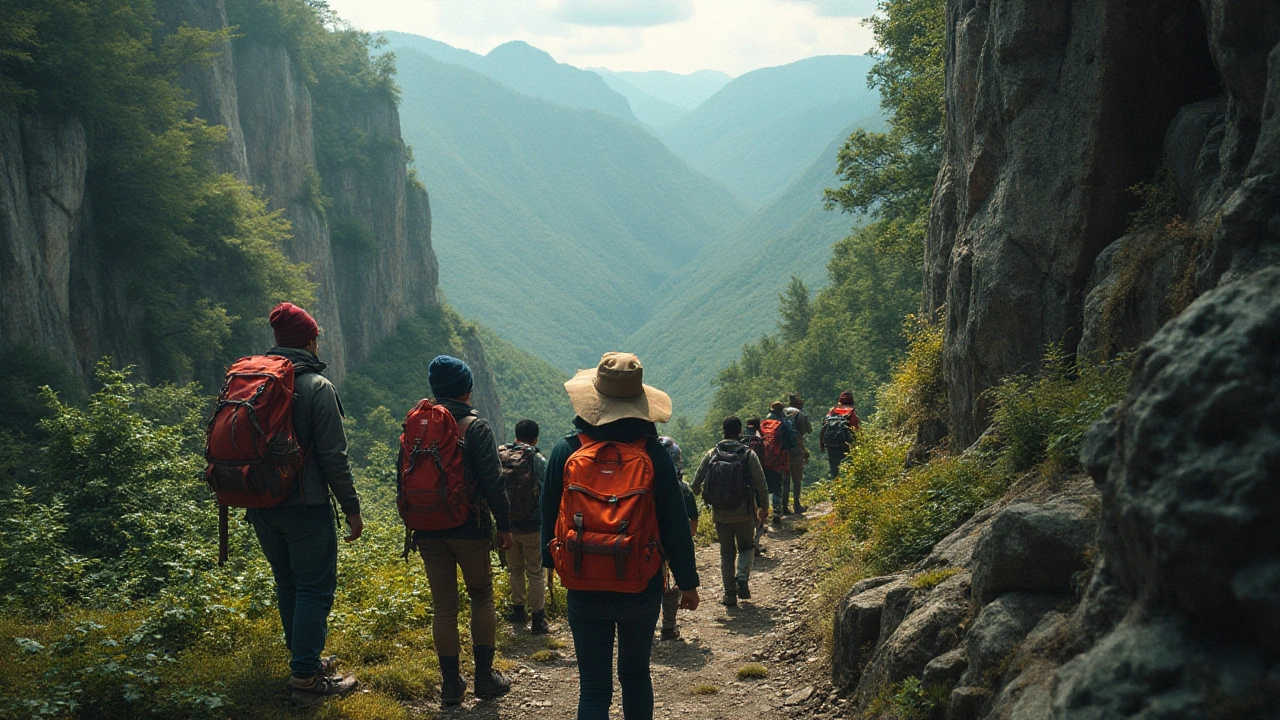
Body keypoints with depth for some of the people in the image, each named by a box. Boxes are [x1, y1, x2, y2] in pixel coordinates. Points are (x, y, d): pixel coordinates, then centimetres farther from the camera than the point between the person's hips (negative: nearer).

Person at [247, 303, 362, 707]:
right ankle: (305, 679, -3)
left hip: (260, 505, 7)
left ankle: (305, 659, 30)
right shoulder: (317, 386, -12)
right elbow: (334, 456, -14)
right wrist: (352, 508, -7)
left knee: (287, 583, 18)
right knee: (315, 587, -1)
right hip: (304, 507, -6)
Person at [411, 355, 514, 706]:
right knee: (482, 596, 13)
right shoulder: (476, 427, -8)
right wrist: (504, 525, -4)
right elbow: (492, 481, -12)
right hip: (470, 528, -3)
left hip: (428, 530, 3)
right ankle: (484, 675, 12)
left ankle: (451, 683, 11)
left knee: (443, 605, 8)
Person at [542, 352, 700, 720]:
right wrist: (688, 582, 5)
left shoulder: (565, 452, -6)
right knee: (636, 675, 21)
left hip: (583, 590, 0)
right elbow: (675, 524, -5)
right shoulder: (653, 455, -9)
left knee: (593, 687, 6)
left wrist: (549, 565, 20)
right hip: (641, 589, 0)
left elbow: (549, 517, 4)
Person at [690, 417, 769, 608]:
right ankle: (742, 577, -7)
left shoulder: (711, 454, -3)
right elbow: (761, 484, -8)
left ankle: (729, 594, 11)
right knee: (746, 547, 19)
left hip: (720, 514, 1)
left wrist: (697, 494, 23)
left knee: (726, 553, 14)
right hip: (744, 513, -1)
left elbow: (696, 483, 0)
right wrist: (764, 507, 7)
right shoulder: (748, 454, -8)